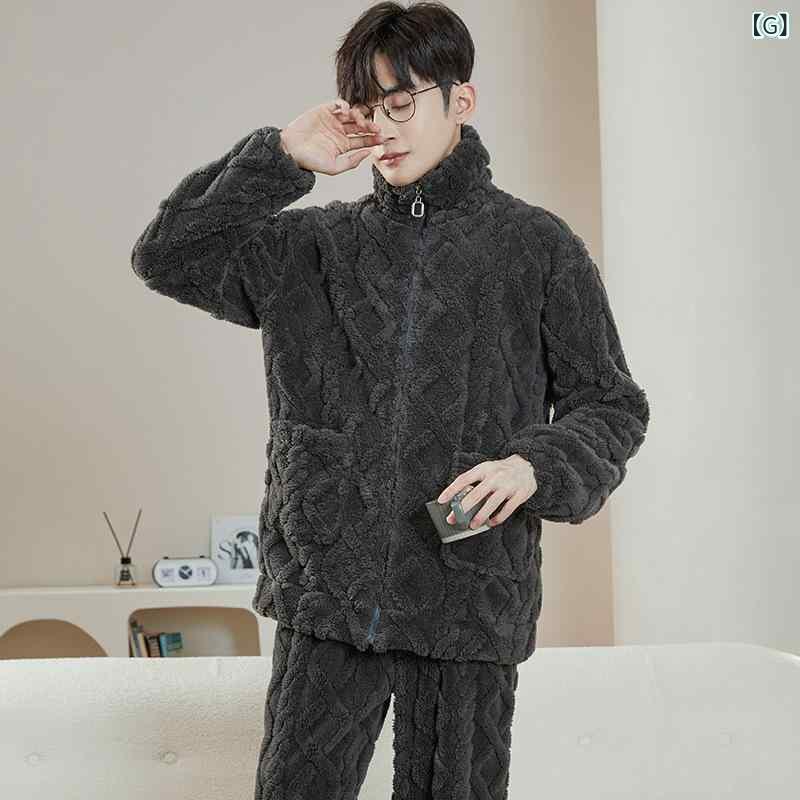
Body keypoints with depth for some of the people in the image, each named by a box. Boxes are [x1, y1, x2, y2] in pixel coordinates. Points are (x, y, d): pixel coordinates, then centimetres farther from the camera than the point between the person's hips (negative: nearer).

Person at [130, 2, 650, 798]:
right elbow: (168, 257, 5)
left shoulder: (537, 248, 1)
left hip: (471, 595, -2)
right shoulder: (317, 247, 9)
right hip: (326, 590, 2)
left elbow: (611, 405, 5)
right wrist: (281, 157, -1)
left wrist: (535, 467, -15)